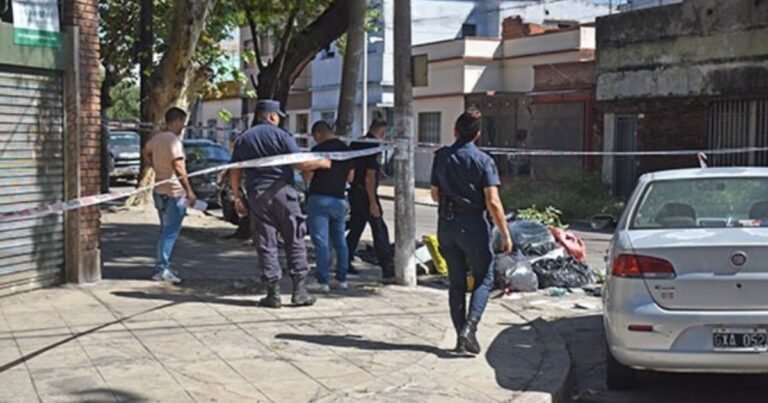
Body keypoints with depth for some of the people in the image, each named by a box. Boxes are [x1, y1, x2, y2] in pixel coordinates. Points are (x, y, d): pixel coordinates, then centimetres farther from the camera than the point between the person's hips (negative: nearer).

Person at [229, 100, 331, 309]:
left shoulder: (242, 139, 10)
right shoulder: (280, 135, -2)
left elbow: (234, 172, 8)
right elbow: (301, 163, -8)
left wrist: (237, 197, 15)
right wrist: (322, 163, 8)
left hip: (257, 195, 3)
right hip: (282, 191, -3)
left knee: (266, 245, 5)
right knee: (295, 241, 5)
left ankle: (273, 293, 4)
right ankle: (299, 290, 4)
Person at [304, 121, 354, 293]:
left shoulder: (318, 149, -12)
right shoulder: (346, 149, 7)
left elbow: (307, 177, -10)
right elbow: (350, 177, 14)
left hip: (319, 199, -6)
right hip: (339, 200, 6)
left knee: (321, 241, -3)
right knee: (340, 240, 15)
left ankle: (323, 281, -4)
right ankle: (342, 279, 18)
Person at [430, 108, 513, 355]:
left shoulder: (441, 157, 3)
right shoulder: (483, 160, -10)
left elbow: (435, 195, 10)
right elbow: (493, 202, -14)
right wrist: (505, 234, -9)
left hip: (446, 224, 4)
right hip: (473, 225, -4)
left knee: (456, 282, 12)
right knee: (484, 279, 8)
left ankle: (460, 335, 13)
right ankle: (469, 327, -10)